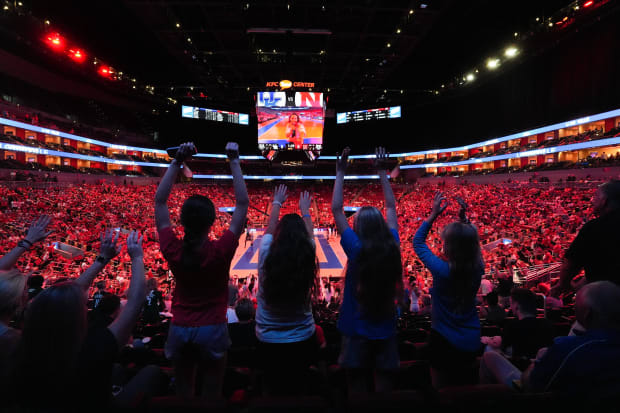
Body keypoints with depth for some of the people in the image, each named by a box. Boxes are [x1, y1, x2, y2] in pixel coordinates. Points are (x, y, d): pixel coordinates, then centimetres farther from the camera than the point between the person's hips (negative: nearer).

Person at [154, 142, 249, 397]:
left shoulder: (172, 250, -12)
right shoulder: (221, 251, -19)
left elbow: (159, 201, -2)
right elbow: (243, 204, -13)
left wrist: (177, 162, -6)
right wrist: (234, 161, -11)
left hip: (180, 329, 3)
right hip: (212, 329, -3)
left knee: (183, 393, 19)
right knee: (211, 394, 13)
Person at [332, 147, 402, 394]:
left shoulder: (356, 249, -16)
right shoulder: (393, 247, -6)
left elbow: (336, 209, -7)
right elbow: (391, 207, 7)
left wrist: (340, 173, -2)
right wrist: (382, 172, 14)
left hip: (357, 332, -3)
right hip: (386, 331, 4)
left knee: (358, 387, 11)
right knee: (385, 387, 15)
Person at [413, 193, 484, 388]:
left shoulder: (442, 270, -26)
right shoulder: (477, 269, -13)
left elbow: (418, 242, -11)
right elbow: (468, 242, 9)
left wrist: (434, 214, -8)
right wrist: (463, 218, 1)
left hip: (444, 341, -5)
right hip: (471, 343, 5)